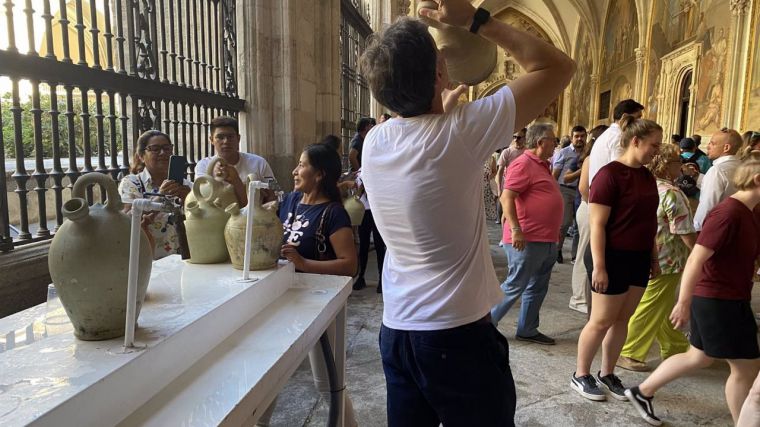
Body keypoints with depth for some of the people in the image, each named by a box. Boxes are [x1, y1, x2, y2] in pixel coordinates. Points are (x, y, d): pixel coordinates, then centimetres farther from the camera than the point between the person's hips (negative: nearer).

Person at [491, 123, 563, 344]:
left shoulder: (542, 166, 17)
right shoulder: (523, 164, -14)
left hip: (546, 241, 10)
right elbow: (506, 197, -23)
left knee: (537, 289, 14)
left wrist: (553, 234, 24)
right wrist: (516, 230, -28)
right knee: (515, 286, -2)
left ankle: (527, 330, 25)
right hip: (527, 240, -10)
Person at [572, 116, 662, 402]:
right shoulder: (610, 174, -16)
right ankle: (580, 376, 19)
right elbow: (597, 224, -18)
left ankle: (607, 374, 28)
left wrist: (654, 259, 18)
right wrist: (599, 265, -21)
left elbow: (649, 222, 17)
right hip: (613, 257, -7)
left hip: (639, 258, 7)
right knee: (602, 321, 2)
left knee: (622, 320, 13)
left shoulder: (647, 177, 9)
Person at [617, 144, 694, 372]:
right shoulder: (672, 194, -20)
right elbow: (686, 234, -18)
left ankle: (675, 347, 37)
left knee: (661, 308, 21)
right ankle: (628, 354, 9)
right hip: (665, 262, -9)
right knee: (650, 310, 1)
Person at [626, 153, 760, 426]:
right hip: (717, 301, -10)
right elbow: (696, 259, -26)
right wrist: (684, 303, -25)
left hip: (731, 300, 10)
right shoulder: (728, 213, -22)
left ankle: (642, 392, 30)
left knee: (700, 357, 19)